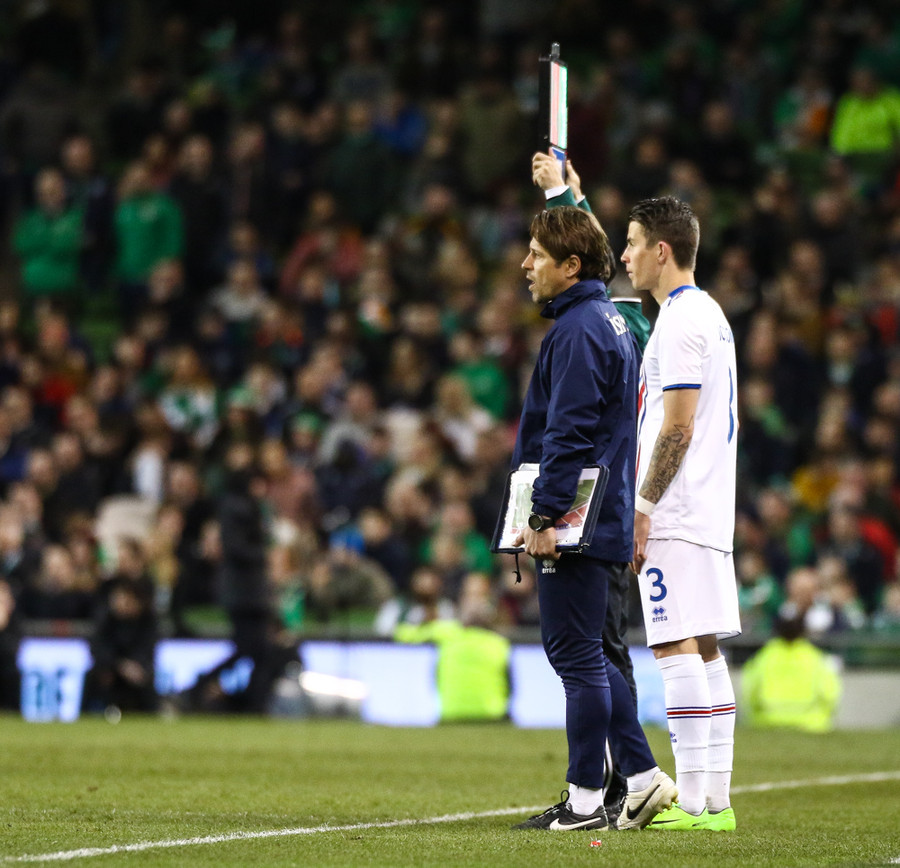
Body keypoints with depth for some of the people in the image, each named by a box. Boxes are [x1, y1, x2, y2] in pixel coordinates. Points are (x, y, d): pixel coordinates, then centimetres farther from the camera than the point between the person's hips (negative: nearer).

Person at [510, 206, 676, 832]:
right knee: (579, 653, 15)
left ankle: (585, 800, 0)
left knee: (577, 656, -5)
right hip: (604, 518, 10)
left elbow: (568, 434, -20)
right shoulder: (610, 322, 17)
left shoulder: (577, 330, -15)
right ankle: (644, 776, 14)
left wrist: (546, 515, -20)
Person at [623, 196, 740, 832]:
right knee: (705, 651, 9)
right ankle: (715, 800, 9)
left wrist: (642, 508, -16)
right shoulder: (709, 314, 18)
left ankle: (693, 803, -13)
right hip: (708, 515, 10)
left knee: (678, 648, -10)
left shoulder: (682, 320, -13)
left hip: (677, 516, -10)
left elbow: (678, 429, -18)